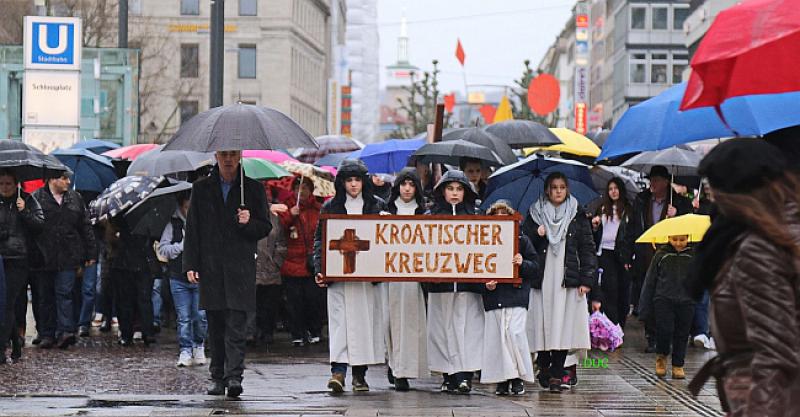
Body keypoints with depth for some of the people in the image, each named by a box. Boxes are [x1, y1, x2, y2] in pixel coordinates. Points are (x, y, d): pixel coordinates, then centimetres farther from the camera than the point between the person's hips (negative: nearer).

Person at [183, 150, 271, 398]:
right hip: (210, 268, 2)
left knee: (236, 324, -10)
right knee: (215, 326, 6)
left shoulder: (253, 189, 7)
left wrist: (249, 222, -13)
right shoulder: (201, 189, 10)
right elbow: (192, 229, 9)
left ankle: (234, 376, -16)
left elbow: (265, 228, 9)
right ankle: (217, 377, 13)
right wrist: (190, 265, 1)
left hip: (240, 268, -2)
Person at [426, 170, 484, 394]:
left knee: (467, 327, -7)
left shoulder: (475, 216, 9)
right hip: (440, 282, 1)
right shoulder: (433, 215, 9)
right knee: (443, 328, 0)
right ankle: (448, 377, 5)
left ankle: (465, 375, -11)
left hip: (468, 283, -1)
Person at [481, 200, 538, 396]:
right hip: (494, 297, 2)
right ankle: (502, 379, 5)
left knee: (514, 333, -13)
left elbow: (535, 266, 7)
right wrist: (485, 283, -3)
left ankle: (518, 378, -3)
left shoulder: (522, 240, 8)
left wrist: (523, 263, -13)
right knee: (496, 336, -2)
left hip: (516, 294, -2)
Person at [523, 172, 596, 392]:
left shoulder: (577, 215, 9)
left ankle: (557, 373, -4)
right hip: (542, 279, 1)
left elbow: (587, 248, 7)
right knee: (543, 323, -4)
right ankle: (544, 369, 9)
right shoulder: (535, 214, 10)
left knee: (563, 324, -6)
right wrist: (536, 235, -11)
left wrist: (587, 279, -1)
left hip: (567, 279, -1)